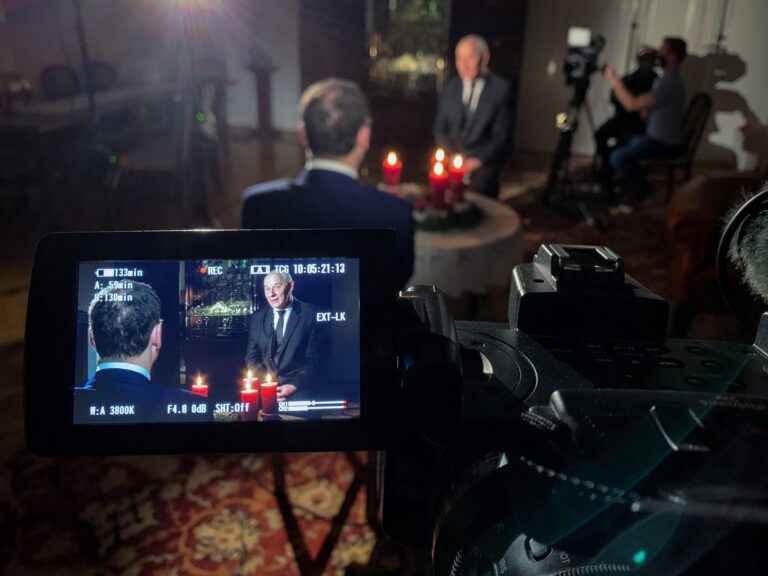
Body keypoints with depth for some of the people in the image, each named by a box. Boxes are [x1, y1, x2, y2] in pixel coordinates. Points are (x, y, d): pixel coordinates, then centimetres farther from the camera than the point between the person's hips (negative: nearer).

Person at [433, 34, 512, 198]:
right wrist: (450, 157, -4)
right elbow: (440, 128, 12)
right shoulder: (450, 87, 10)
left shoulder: (501, 88, 0)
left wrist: (479, 159, -15)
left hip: (484, 161, -3)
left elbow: (501, 134, -3)